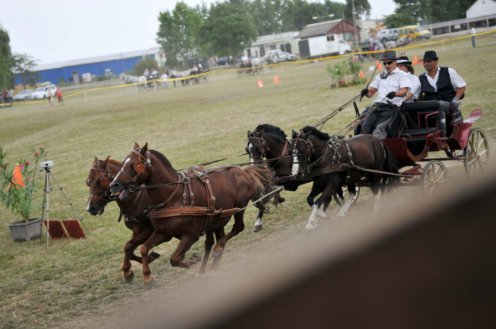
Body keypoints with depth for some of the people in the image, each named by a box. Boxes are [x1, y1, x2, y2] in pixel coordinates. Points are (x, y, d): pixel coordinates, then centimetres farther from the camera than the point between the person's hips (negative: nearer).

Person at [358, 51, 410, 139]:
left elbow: (404, 91, -7)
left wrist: (395, 93, -29)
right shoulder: (380, 76, 27)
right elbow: (371, 92, 21)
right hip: (377, 105, 5)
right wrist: (366, 92, -3)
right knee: (365, 125, -20)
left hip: (392, 106, -5)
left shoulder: (402, 75, 9)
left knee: (381, 127, -28)